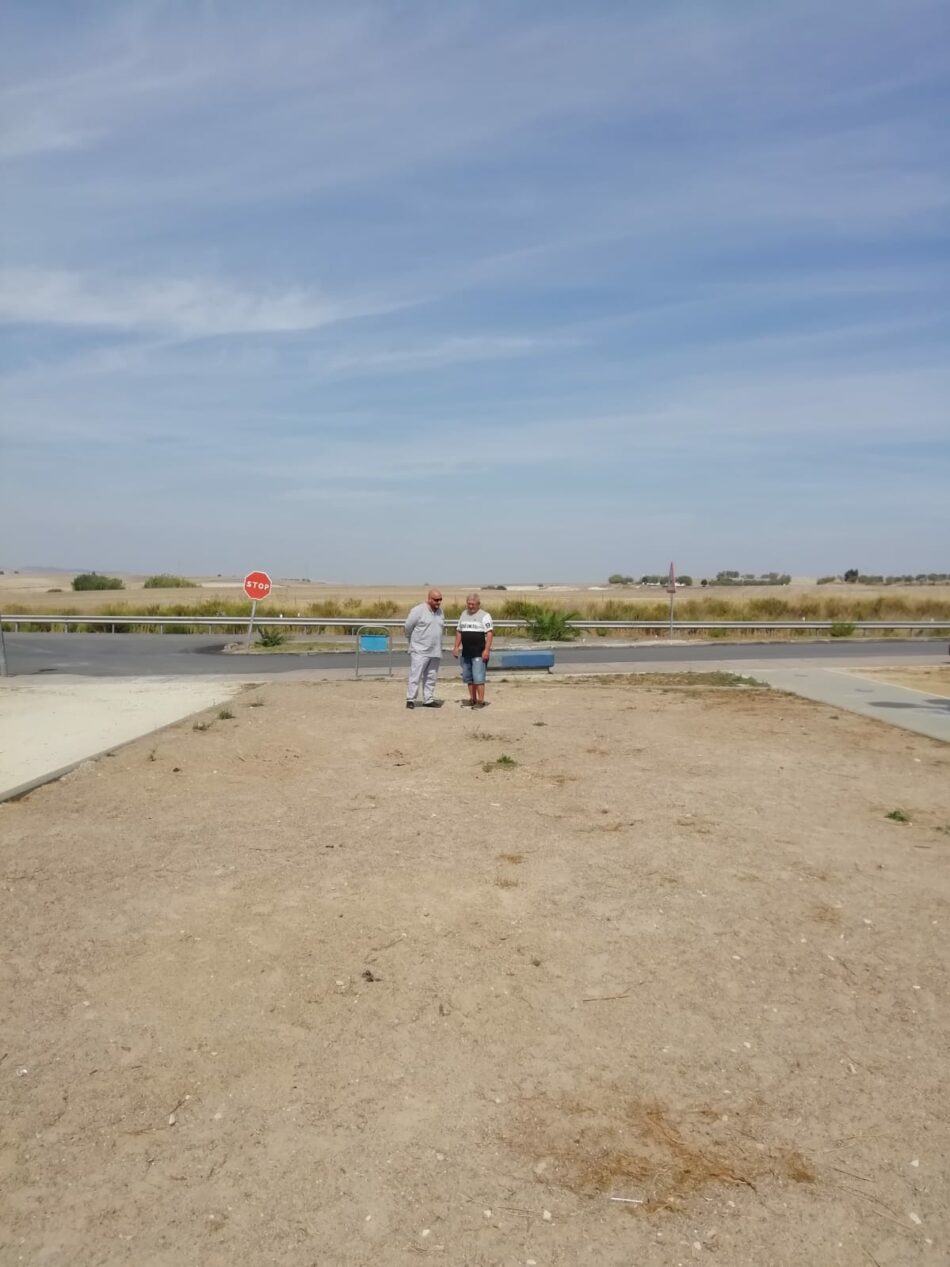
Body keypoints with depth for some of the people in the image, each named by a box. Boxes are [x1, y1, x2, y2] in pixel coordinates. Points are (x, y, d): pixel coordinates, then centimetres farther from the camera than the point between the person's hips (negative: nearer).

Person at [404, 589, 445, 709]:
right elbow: (408, 626, -5)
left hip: (435, 651, 6)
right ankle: (410, 700, -1)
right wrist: (413, 639, 9)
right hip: (420, 651, -6)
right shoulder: (419, 610, -11)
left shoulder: (441, 612, 10)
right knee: (415, 676, -6)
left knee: (431, 677, 10)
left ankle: (428, 700, 18)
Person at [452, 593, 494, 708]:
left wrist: (487, 650, -19)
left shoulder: (484, 616, -5)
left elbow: (490, 633, -12)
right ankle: (472, 699, 19)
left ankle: (480, 701, -7)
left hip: (479, 653, -7)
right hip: (466, 653, 7)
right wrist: (456, 647, 12)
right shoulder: (463, 614, 15)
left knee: (478, 677, -10)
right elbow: (459, 632, 20)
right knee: (468, 677, 10)